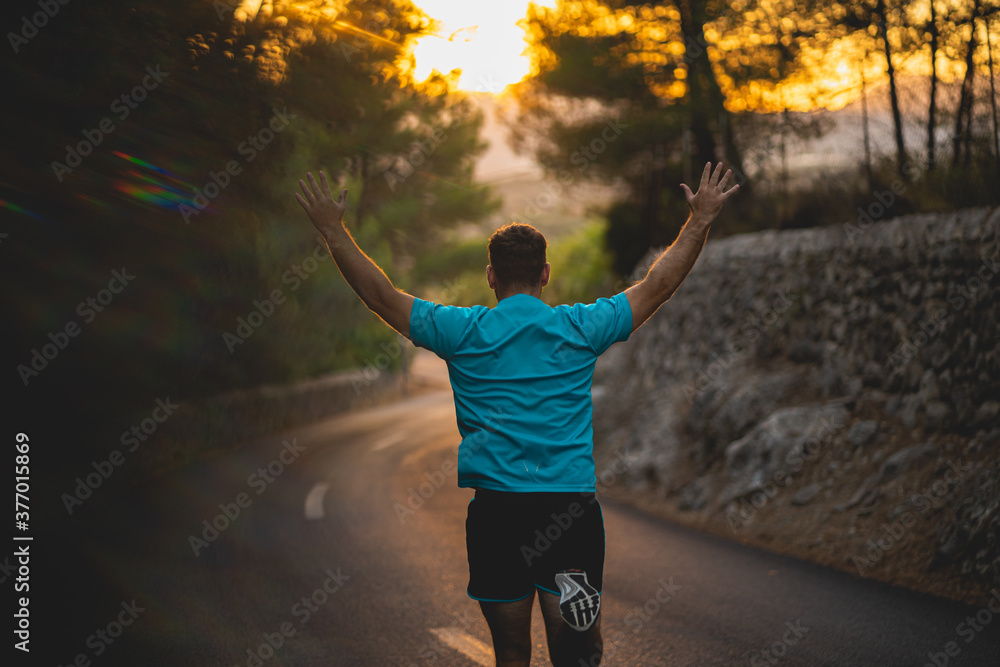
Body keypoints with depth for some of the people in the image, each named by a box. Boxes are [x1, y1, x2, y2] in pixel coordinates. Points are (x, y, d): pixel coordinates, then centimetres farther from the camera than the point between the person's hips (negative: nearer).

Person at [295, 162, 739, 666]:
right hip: (572, 505, 0)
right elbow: (657, 286, 12)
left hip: (495, 510, 0)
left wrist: (333, 230, 17)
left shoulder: (462, 332, 2)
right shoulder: (580, 328, 3)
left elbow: (381, 296, 9)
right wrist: (700, 220, 20)